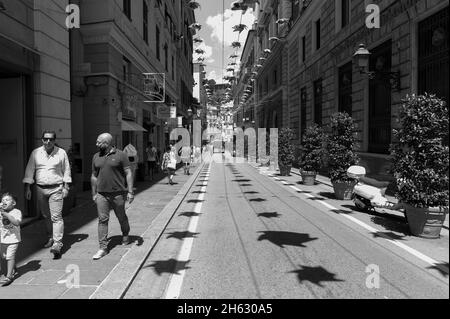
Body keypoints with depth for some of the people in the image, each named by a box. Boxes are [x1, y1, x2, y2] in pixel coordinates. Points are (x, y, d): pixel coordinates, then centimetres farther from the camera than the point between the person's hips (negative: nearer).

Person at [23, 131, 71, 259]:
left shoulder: (61, 153, 0)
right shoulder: (35, 153, 4)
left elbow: (66, 171, 5)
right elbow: (29, 170, 7)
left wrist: (66, 187, 1)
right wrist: (27, 188, 2)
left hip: (56, 188, -3)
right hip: (40, 189, 3)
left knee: (56, 217, -8)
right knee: (46, 216, 13)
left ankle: (57, 244, -10)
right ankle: (51, 237, 30)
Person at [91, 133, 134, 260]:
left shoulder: (120, 155, -6)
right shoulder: (96, 157, 8)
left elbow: (128, 173, -6)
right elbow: (94, 176, 14)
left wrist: (130, 191, -11)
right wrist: (94, 193, 14)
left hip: (118, 193, -3)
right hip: (101, 195, 3)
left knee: (121, 217, 13)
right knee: (102, 220, -2)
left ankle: (125, 235, 39)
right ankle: (103, 248, 3)